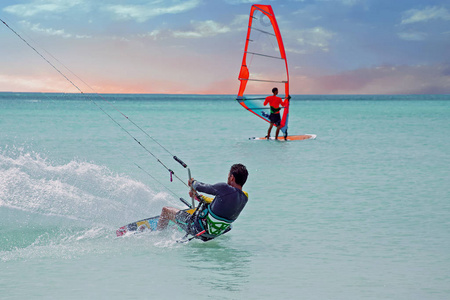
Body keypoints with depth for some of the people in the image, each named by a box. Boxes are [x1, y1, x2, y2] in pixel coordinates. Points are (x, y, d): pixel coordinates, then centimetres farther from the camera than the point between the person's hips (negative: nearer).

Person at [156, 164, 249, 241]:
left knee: (166, 210, 12)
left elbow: (201, 187, -13)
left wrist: (193, 182, 11)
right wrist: (200, 197, 21)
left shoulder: (225, 188, -29)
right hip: (215, 233, 7)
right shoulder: (244, 197, -7)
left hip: (199, 229, -7)